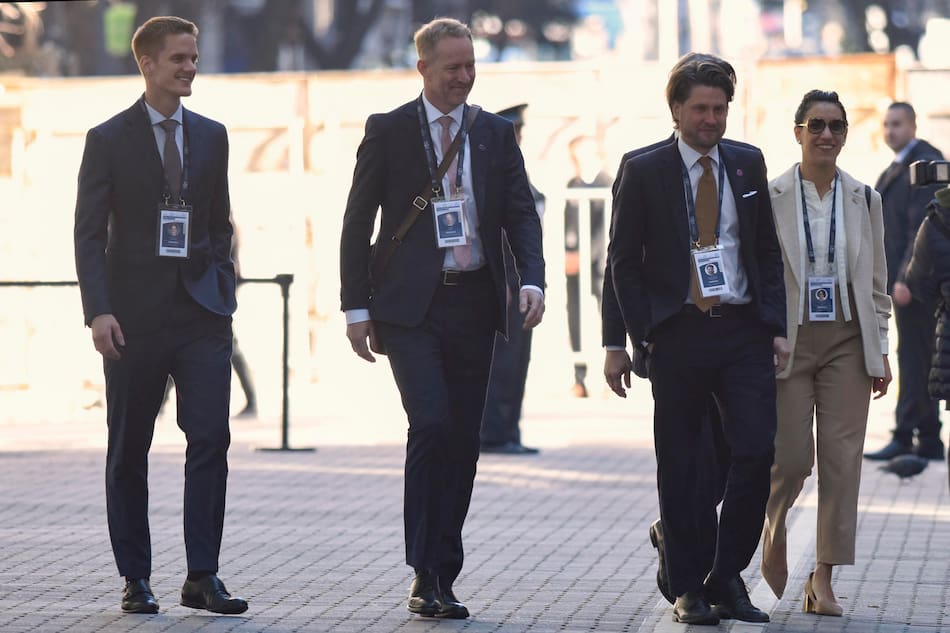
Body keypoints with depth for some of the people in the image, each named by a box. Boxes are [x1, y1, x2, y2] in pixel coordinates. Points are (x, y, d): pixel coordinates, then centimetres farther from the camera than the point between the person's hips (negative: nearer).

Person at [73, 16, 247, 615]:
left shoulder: (211, 136, 11)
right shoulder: (108, 139, 0)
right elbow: (89, 233, -4)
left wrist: (224, 290, 7)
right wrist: (99, 311, -14)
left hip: (202, 313, 2)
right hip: (134, 316, -2)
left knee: (211, 440, -8)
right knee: (129, 452, 5)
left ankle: (203, 576, -4)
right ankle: (136, 578, 14)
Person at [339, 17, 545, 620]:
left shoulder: (496, 133, 10)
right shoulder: (388, 131, 1)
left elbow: (521, 212, 8)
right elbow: (358, 222, 3)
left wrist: (532, 280, -10)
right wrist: (357, 307, -3)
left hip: (474, 300, 4)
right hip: (411, 304, -4)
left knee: (463, 440, 5)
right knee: (431, 425, -17)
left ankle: (441, 577, 14)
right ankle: (426, 575, -11)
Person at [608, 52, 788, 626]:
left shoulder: (748, 164, 10)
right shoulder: (644, 171, 0)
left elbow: (769, 252, 13)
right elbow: (624, 261, 2)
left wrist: (777, 327, 3)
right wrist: (645, 335, -6)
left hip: (744, 331, 2)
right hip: (678, 334, -2)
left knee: (758, 450, -9)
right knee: (680, 467, 2)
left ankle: (726, 577, 5)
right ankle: (689, 589, 13)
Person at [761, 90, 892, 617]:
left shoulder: (865, 201, 6)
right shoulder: (769, 198, -2)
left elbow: (876, 282, 10)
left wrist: (880, 353, 6)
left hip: (846, 343, 2)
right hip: (788, 343, -2)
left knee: (841, 459, -2)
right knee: (790, 459, -4)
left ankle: (823, 578, 3)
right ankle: (774, 531, 30)